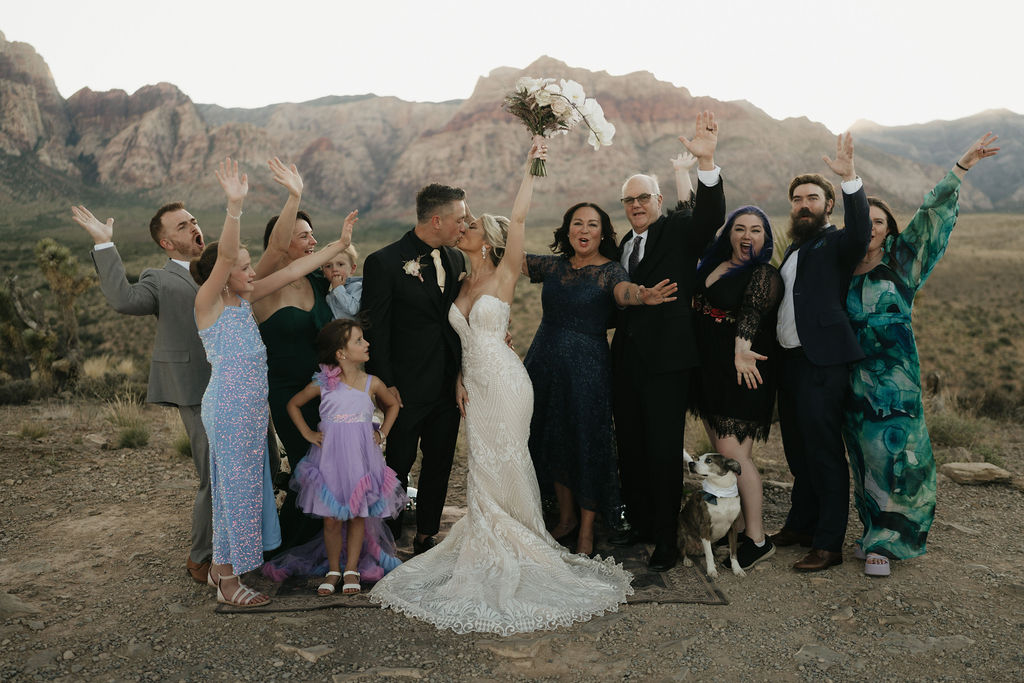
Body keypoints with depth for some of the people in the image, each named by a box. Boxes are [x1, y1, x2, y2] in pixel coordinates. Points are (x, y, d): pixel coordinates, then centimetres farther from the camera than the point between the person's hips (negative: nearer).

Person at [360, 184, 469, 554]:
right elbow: (375, 330, -11)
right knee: (398, 465, 8)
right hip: (407, 388, -6)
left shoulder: (456, 259, 7)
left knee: (439, 465, 15)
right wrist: (386, 385, -14)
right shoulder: (385, 262, -12)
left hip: (450, 385, 6)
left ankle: (426, 536, 32)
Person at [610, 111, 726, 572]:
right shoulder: (623, 246, 16)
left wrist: (706, 161, -35)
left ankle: (666, 539, 13)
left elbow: (711, 216, -23)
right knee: (630, 447, 13)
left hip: (667, 360, -6)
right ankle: (640, 525, 28)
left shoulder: (679, 231, -1)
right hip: (626, 360, 6)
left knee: (664, 451, 0)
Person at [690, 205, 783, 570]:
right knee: (719, 452, 13)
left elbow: (752, 312, -26)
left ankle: (757, 539, 5)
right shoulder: (711, 265, 12)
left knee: (733, 454, -8)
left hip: (742, 372, -8)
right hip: (709, 369, 8)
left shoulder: (764, 275, -9)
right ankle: (737, 524, 27)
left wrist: (741, 351, -39)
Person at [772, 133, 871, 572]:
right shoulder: (795, 248, 20)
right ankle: (800, 524, 29)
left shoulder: (837, 244, -5)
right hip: (789, 359, 8)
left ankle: (828, 544, 3)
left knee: (824, 450, -5)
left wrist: (849, 177, -38)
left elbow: (861, 230, -27)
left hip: (822, 362, -8)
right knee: (798, 449, 16)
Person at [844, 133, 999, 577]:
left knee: (891, 455, -5)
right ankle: (877, 531, 19)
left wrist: (963, 167, -4)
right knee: (865, 456, 5)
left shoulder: (900, 265, 3)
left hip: (894, 378, -2)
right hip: (853, 377, 2)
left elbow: (931, 216, -1)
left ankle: (883, 540, 6)